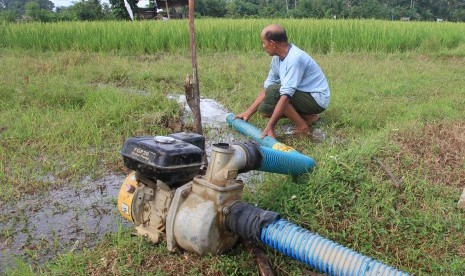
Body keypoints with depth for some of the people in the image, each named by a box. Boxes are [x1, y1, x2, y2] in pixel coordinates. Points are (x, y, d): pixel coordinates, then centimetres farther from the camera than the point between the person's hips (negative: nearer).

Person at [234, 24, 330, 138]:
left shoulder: (294, 58, -27)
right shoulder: (277, 58, 0)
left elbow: (286, 95, -33)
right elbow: (266, 87, 7)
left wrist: (269, 127, -35)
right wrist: (248, 112, 3)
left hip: (317, 99, -9)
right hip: (302, 95, 9)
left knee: (273, 91, -26)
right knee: (264, 108, -3)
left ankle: (302, 126, -12)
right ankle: (307, 117, 6)